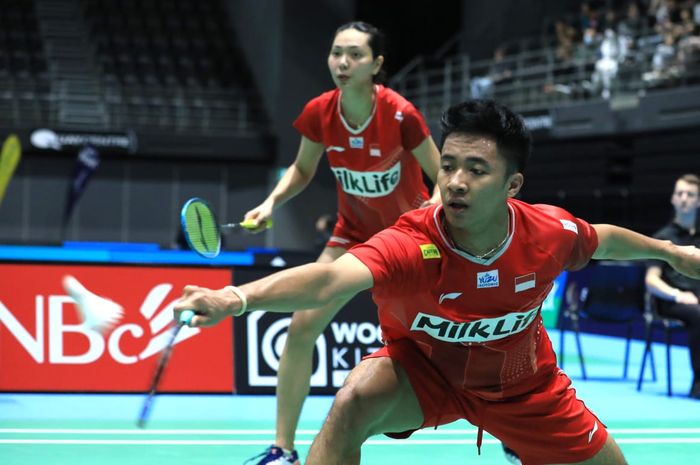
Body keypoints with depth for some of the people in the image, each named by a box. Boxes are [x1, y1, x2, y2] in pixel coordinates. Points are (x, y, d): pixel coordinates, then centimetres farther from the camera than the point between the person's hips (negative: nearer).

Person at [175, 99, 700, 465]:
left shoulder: (550, 232, -25)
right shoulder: (411, 245, -37)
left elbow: (603, 240, 1)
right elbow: (330, 278, -57)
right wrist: (239, 297, -75)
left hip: (522, 381, 4)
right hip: (424, 370, -4)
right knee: (356, 398, -34)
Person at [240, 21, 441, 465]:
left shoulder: (400, 115, -27)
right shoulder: (319, 113, -17)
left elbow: (442, 176, -15)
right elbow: (302, 169, 3)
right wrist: (272, 202, -14)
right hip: (354, 233, 3)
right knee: (302, 327, -9)